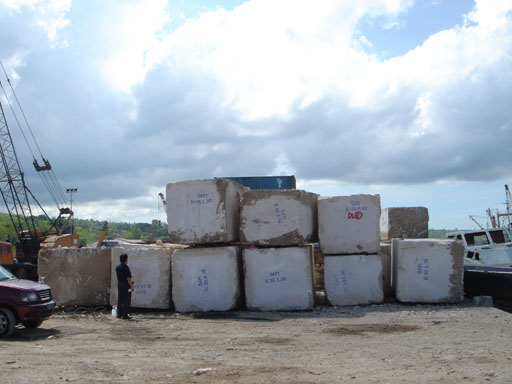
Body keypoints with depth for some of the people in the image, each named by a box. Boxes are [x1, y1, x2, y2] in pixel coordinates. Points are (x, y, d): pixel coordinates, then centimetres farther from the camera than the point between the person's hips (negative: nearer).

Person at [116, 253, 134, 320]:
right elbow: (128, 278, -18)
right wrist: (131, 286, -14)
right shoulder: (126, 267, -16)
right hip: (126, 285, -7)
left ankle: (119, 314, 14)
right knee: (126, 301, -2)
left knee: (120, 300, 11)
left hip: (119, 284, 8)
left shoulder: (117, 267, 7)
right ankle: (125, 315, -2)